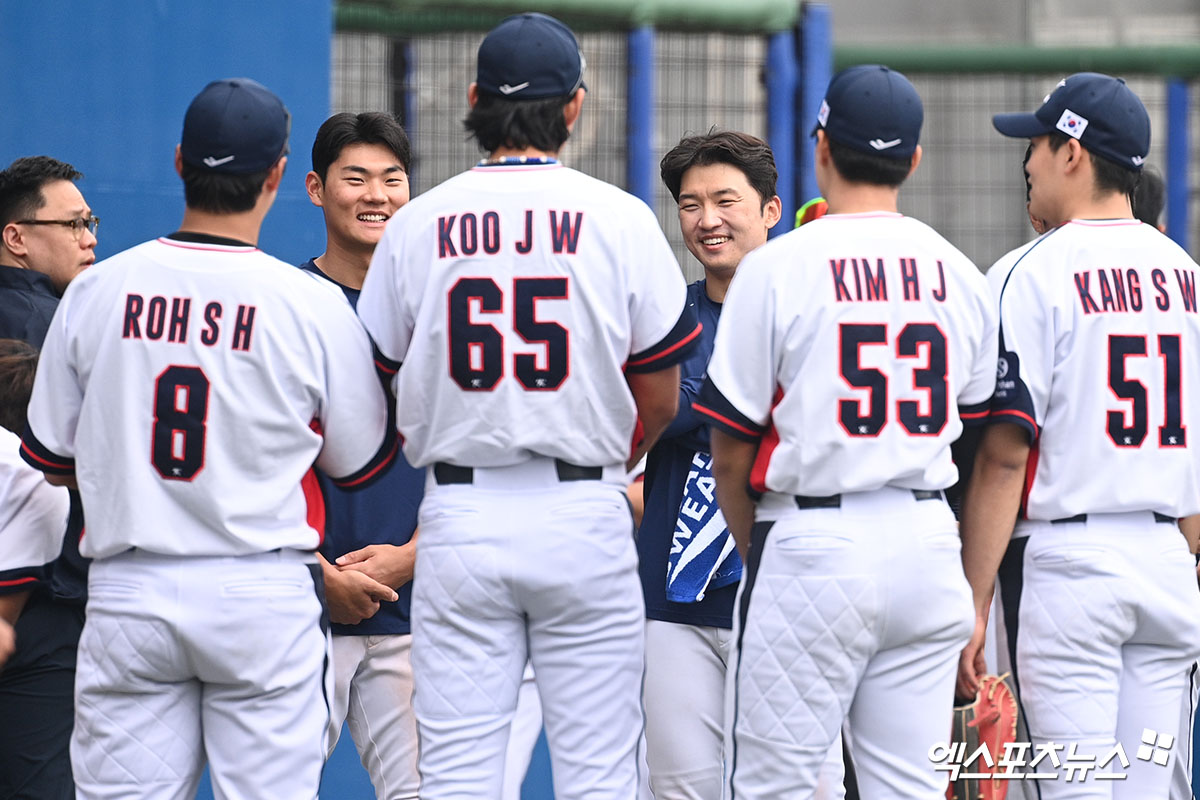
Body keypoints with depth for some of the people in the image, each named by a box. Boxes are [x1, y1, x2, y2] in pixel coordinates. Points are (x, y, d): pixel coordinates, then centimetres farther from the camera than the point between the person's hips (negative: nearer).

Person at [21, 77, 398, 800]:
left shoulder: (97, 290, 1)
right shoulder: (315, 306, -6)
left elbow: (48, 456, 9)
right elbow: (361, 463, 6)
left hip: (126, 597, 2)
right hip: (264, 598, -2)